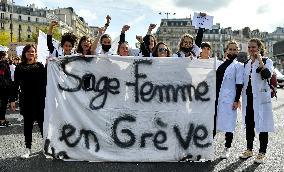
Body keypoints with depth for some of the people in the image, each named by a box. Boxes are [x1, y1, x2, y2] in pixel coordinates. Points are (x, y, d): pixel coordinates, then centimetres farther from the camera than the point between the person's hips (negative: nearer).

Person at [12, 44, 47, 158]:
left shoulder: (40, 66, 5)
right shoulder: (20, 67, 5)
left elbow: (44, 81, -4)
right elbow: (16, 84, 3)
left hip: (39, 99, 0)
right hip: (25, 100, 1)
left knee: (42, 121, 5)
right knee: (27, 123, 8)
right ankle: (28, 148, 17)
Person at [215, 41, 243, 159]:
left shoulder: (238, 66, 0)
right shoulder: (220, 64, 16)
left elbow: (239, 85, -6)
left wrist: (236, 100, -12)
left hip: (228, 99, -5)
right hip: (216, 98, 5)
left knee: (228, 124, 1)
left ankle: (227, 149, 13)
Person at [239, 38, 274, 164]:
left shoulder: (267, 61, -2)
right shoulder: (246, 64, 14)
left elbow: (267, 75, -22)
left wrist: (260, 60, -25)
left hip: (261, 98, -5)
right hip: (248, 98, 6)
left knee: (262, 125, -1)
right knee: (248, 125, 11)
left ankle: (262, 153, 9)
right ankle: (249, 149, 24)